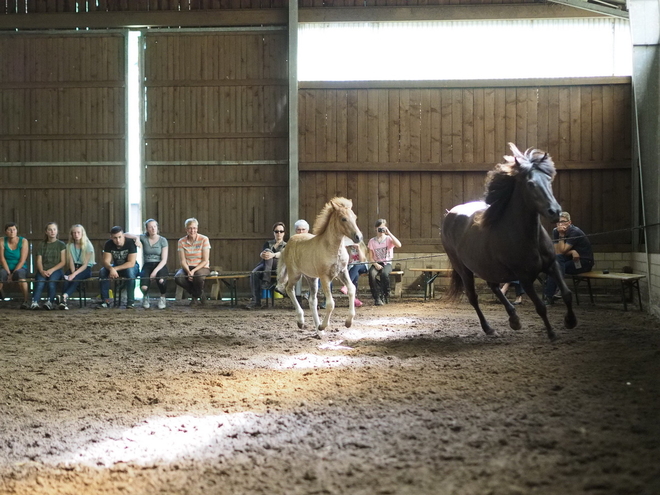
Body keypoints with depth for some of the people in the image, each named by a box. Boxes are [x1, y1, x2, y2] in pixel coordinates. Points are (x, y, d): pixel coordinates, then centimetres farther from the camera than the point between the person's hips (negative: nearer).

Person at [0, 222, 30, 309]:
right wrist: (9, 273, -17)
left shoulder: (23, 241, -7)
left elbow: (22, 260, -11)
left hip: (20, 268, -1)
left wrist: (13, 274, -18)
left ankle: (26, 301, -37)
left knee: (19, 273, -37)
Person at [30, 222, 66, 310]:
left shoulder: (61, 245, 12)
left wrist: (51, 270, -12)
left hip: (56, 270, -1)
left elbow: (63, 262, 3)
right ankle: (34, 302, -47)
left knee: (52, 281, -36)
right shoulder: (42, 245, 19)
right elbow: (39, 261, 9)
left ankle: (50, 302, -42)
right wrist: (42, 271, -13)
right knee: (40, 282, -31)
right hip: (43, 270, 1)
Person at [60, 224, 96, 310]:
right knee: (67, 279, -31)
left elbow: (85, 264, -12)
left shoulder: (88, 246, -5)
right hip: (74, 268, 3)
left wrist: (74, 274, -24)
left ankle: (65, 296, -56)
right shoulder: (69, 245, 8)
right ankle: (64, 300, -47)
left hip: (86, 269, -3)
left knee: (76, 279, -35)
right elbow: (71, 262, 0)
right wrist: (73, 272, -20)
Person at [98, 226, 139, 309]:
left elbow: (131, 263, -29)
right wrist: (111, 269, -40)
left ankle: (131, 301, -31)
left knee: (130, 271, -38)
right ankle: (106, 300, -14)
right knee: (102, 272, -23)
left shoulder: (130, 243, -25)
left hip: (130, 267, -4)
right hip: (116, 267, 4)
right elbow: (106, 261, -16)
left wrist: (115, 269, -35)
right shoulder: (109, 244, -13)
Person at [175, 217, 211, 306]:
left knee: (198, 277, -38)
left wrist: (194, 271, -22)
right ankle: (193, 294, 1)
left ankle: (199, 294, 0)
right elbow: (182, 261, -3)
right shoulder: (181, 241, 0)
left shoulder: (204, 239, -8)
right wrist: (188, 271, -22)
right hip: (187, 268, 3)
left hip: (202, 267, -3)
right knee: (178, 278, -30)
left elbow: (205, 261, -10)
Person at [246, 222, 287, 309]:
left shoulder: (286, 245, 18)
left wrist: (273, 255, -32)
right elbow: (261, 253, 3)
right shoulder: (268, 243, 25)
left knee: (268, 250, -30)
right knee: (254, 273, -32)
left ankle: (266, 280, -39)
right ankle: (256, 300, -39)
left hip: (278, 265, -2)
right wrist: (262, 254, -25)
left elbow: (282, 254, -7)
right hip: (264, 265, 3)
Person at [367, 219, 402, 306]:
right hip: (376, 264, 1)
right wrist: (375, 264, -15)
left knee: (384, 273, -37)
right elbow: (371, 257, 5)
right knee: (372, 274, -34)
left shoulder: (389, 239, 5)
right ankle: (377, 298, -25)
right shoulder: (372, 241, 9)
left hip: (387, 263, -1)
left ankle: (386, 295, -14)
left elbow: (399, 245, -17)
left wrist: (389, 233, -16)